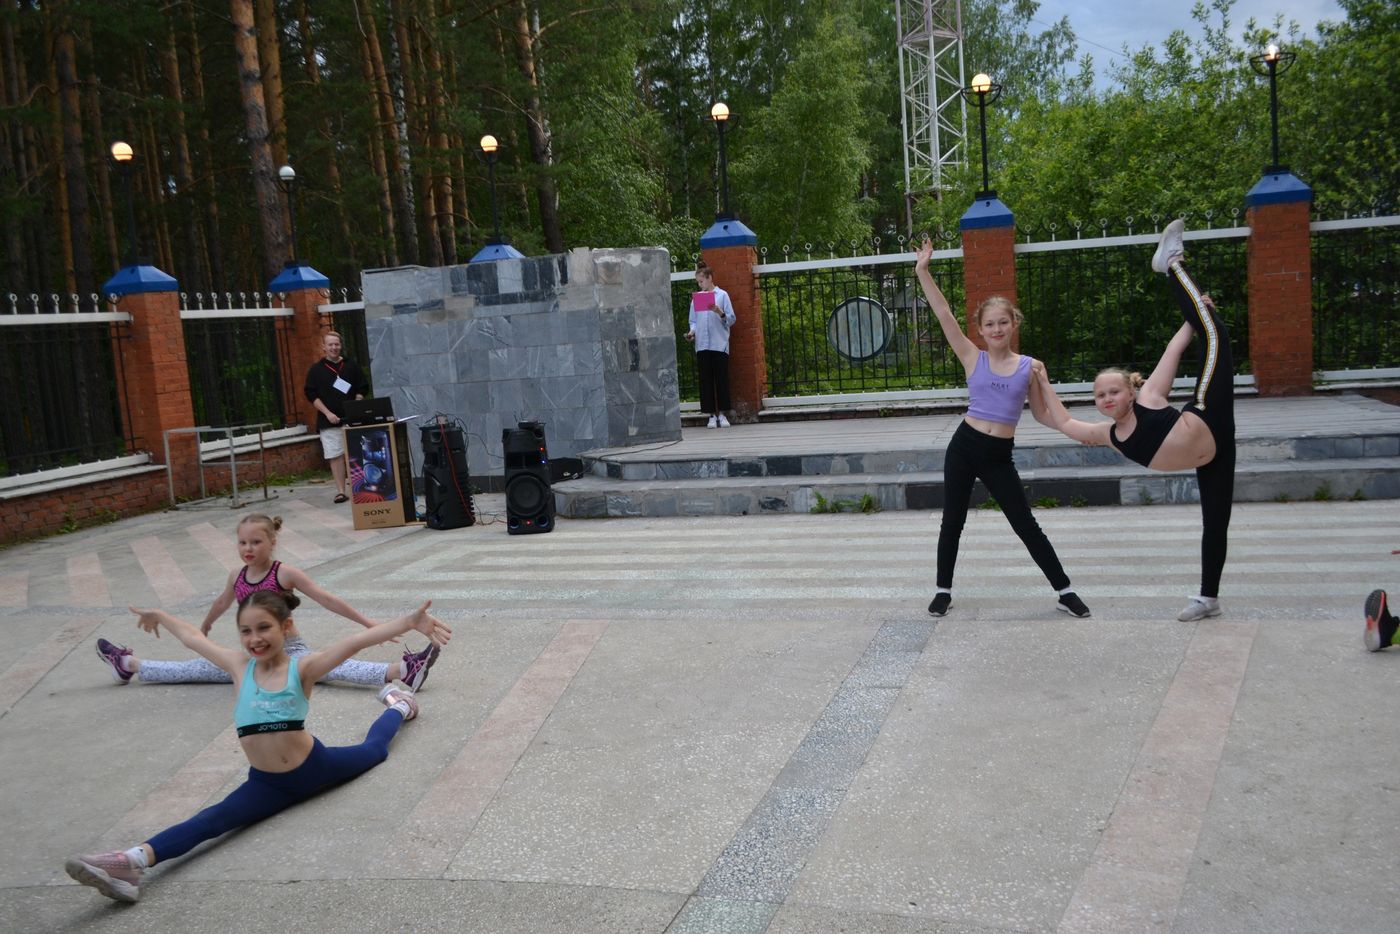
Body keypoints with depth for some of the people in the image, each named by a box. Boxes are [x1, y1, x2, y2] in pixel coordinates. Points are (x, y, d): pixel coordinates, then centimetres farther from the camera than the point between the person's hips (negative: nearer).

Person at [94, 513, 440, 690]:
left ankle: (401, 671, -54)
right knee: (197, 668, 10)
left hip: (291, 653, -6)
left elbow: (327, 599, -17)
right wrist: (204, 627, 44)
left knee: (330, 665, -34)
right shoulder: (236, 577, 3)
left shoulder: (286, 574, -14)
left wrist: (369, 624, -21)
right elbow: (222, 602, 25)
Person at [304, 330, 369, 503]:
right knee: (335, 455, -4)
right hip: (329, 422, -1)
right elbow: (311, 395, 1)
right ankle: (340, 491, 1)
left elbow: (363, 388, 10)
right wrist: (327, 413, -10)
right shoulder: (316, 369, 5)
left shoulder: (352, 366, 9)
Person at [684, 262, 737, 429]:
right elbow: (694, 321, 15)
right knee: (706, 380, 1)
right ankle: (712, 415, 6)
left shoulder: (722, 295, 3)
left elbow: (731, 319, 2)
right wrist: (692, 332, -3)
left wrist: (720, 313, -16)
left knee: (722, 379, -1)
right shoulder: (696, 297, 12)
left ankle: (722, 414, 7)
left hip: (719, 344, -3)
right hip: (702, 345, 3)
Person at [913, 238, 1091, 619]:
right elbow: (944, 314, -9)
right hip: (964, 446, 0)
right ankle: (944, 591, 24)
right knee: (953, 521, 9)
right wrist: (923, 272, -13)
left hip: (1000, 456, 0)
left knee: (1026, 526, 4)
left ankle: (1065, 591, 16)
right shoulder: (973, 359, -2)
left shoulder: (1029, 367, 1)